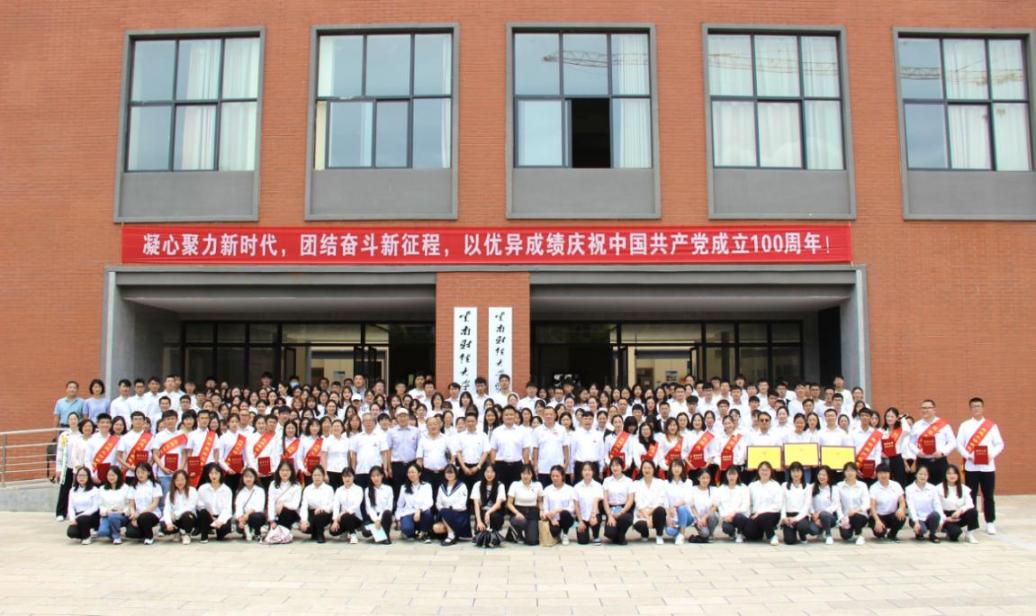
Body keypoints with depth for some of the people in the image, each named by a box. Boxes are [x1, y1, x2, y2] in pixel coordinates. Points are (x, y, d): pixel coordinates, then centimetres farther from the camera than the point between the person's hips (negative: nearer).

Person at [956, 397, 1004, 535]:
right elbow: (959, 444, 1)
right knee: (971, 495, 3)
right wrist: (968, 455, -14)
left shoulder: (992, 426, 6)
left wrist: (991, 454, -14)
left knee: (988, 496, 4)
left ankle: (990, 523, 14)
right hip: (971, 466, 0)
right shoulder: (965, 425, 5)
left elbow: (999, 444, 3)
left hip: (988, 466, 0)